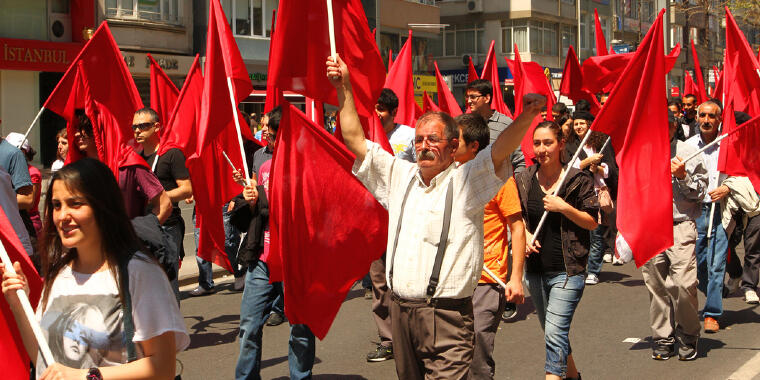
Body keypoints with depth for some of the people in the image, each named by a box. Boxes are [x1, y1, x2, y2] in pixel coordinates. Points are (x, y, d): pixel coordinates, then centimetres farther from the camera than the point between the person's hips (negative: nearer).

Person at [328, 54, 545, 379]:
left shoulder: (465, 181, -2)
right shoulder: (400, 176, 12)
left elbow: (499, 151, -18)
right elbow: (355, 140, 14)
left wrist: (525, 118, -36)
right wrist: (344, 89, 9)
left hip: (446, 317, -5)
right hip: (401, 311, 5)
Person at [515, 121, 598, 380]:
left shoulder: (579, 180, -5)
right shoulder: (523, 180, 5)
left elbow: (592, 223, -4)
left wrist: (564, 208, -18)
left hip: (567, 270, -5)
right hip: (536, 269, 5)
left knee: (555, 333, -16)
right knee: (552, 333, 19)